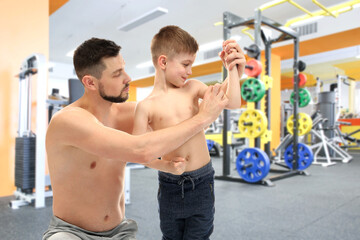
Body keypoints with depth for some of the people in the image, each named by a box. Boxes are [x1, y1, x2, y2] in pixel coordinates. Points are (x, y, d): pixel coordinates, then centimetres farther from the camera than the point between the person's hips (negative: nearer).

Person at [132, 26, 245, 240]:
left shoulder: (193, 88, -1)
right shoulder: (146, 106, -8)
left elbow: (232, 102, -9)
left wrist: (233, 70, -13)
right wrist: (163, 164, -22)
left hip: (202, 181, 1)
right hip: (170, 183, -1)